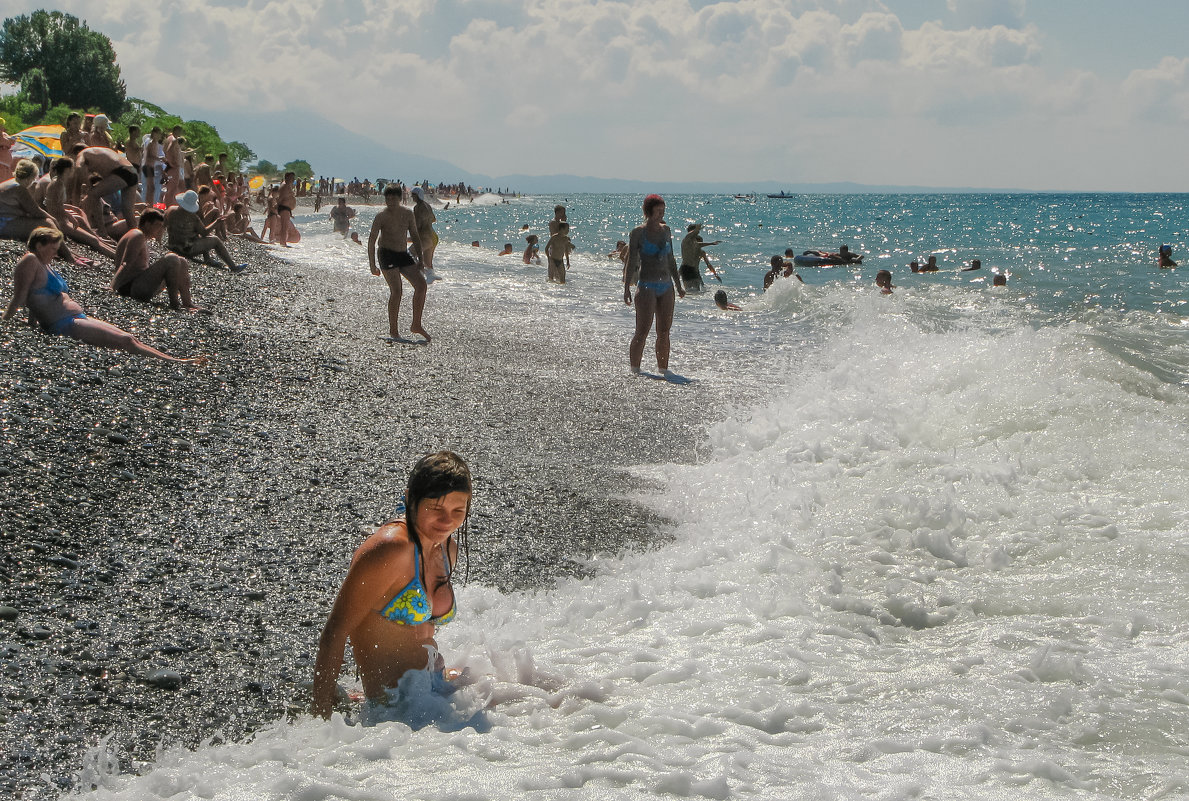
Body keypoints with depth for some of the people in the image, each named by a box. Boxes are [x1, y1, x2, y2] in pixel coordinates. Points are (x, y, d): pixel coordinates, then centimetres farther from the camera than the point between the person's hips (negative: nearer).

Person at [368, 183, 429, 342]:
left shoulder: (408, 214, 6)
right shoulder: (381, 216, -9)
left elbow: (415, 236, 15)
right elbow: (371, 240, -10)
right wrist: (372, 265, -15)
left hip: (403, 254, 6)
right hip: (386, 253, -5)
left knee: (421, 284, -7)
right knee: (396, 290, -15)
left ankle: (416, 325, 3)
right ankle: (393, 330, -6)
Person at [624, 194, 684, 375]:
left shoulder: (665, 230, 12)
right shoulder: (638, 232, -4)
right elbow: (631, 261, -5)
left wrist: (678, 285, 19)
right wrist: (627, 288, -11)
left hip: (666, 285, 5)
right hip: (646, 285, -5)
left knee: (664, 331, 6)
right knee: (642, 331, -9)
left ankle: (663, 370, 13)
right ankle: (635, 370, -3)